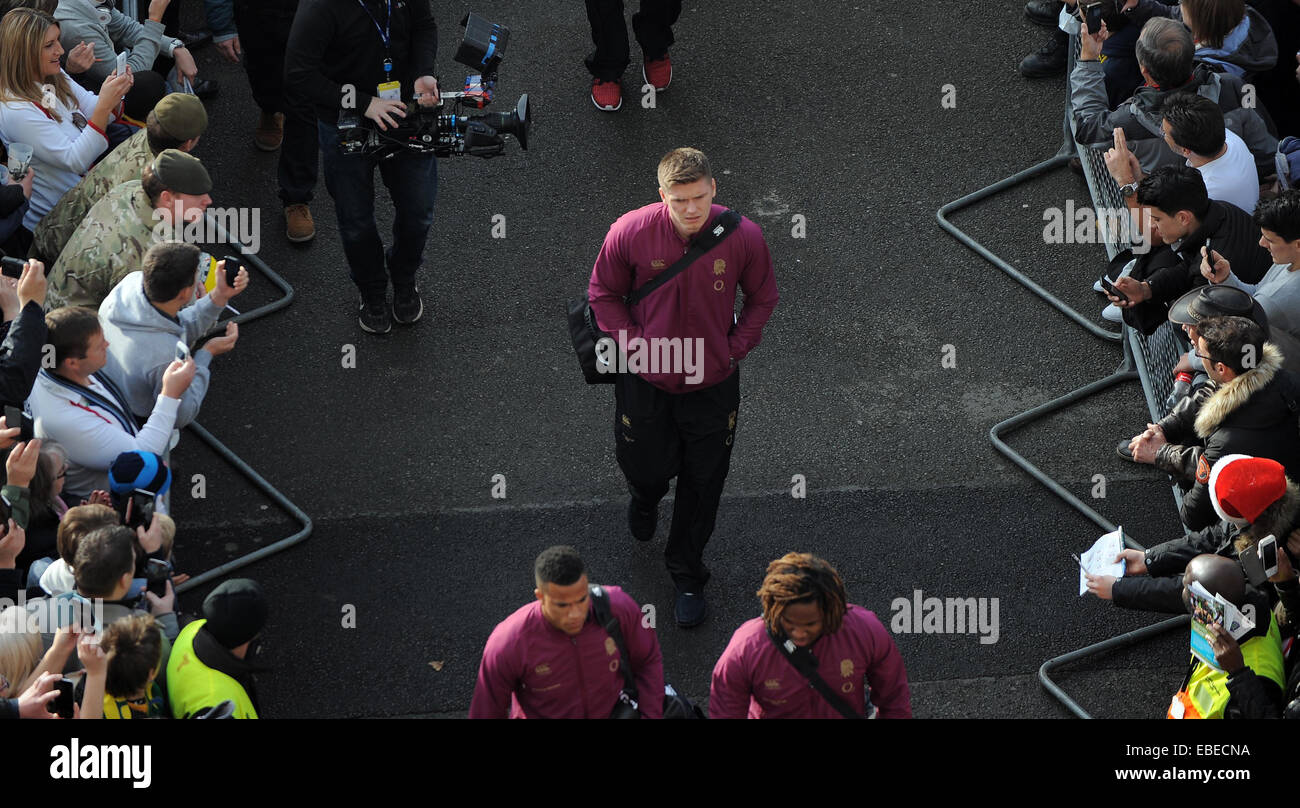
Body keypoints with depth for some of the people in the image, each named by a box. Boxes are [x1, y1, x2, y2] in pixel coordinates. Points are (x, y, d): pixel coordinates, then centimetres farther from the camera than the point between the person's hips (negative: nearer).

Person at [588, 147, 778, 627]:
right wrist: (631, 343, -11)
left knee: (702, 485, 13)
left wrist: (735, 349, -6)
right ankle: (645, 498, 58)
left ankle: (687, 576, 36)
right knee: (645, 468, 18)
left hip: (713, 384, 0)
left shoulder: (743, 237, -20)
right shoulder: (631, 232, -21)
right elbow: (603, 294, -3)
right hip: (646, 380, 0)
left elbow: (762, 297, 0)